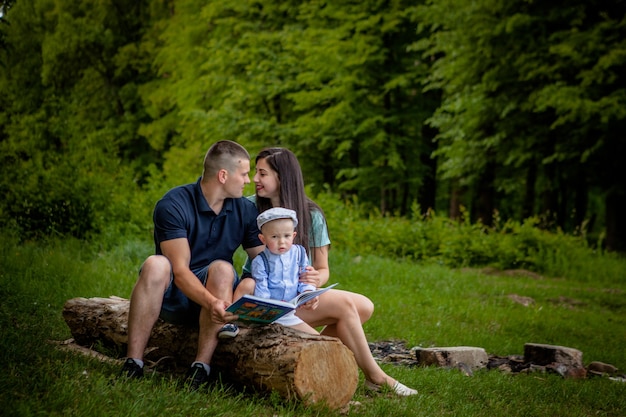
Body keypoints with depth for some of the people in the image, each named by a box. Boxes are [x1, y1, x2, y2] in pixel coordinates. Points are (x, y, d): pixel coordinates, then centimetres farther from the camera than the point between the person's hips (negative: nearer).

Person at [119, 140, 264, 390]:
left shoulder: (245, 210, 0)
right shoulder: (173, 205, -15)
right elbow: (180, 271, -24)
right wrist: (211, 302, -40)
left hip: (217, 296, 3)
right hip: (171, 298, -2)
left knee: (222, 269, -29)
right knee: (155, 265, -33)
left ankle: (201, 368, -31)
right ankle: (132, 365, -31)